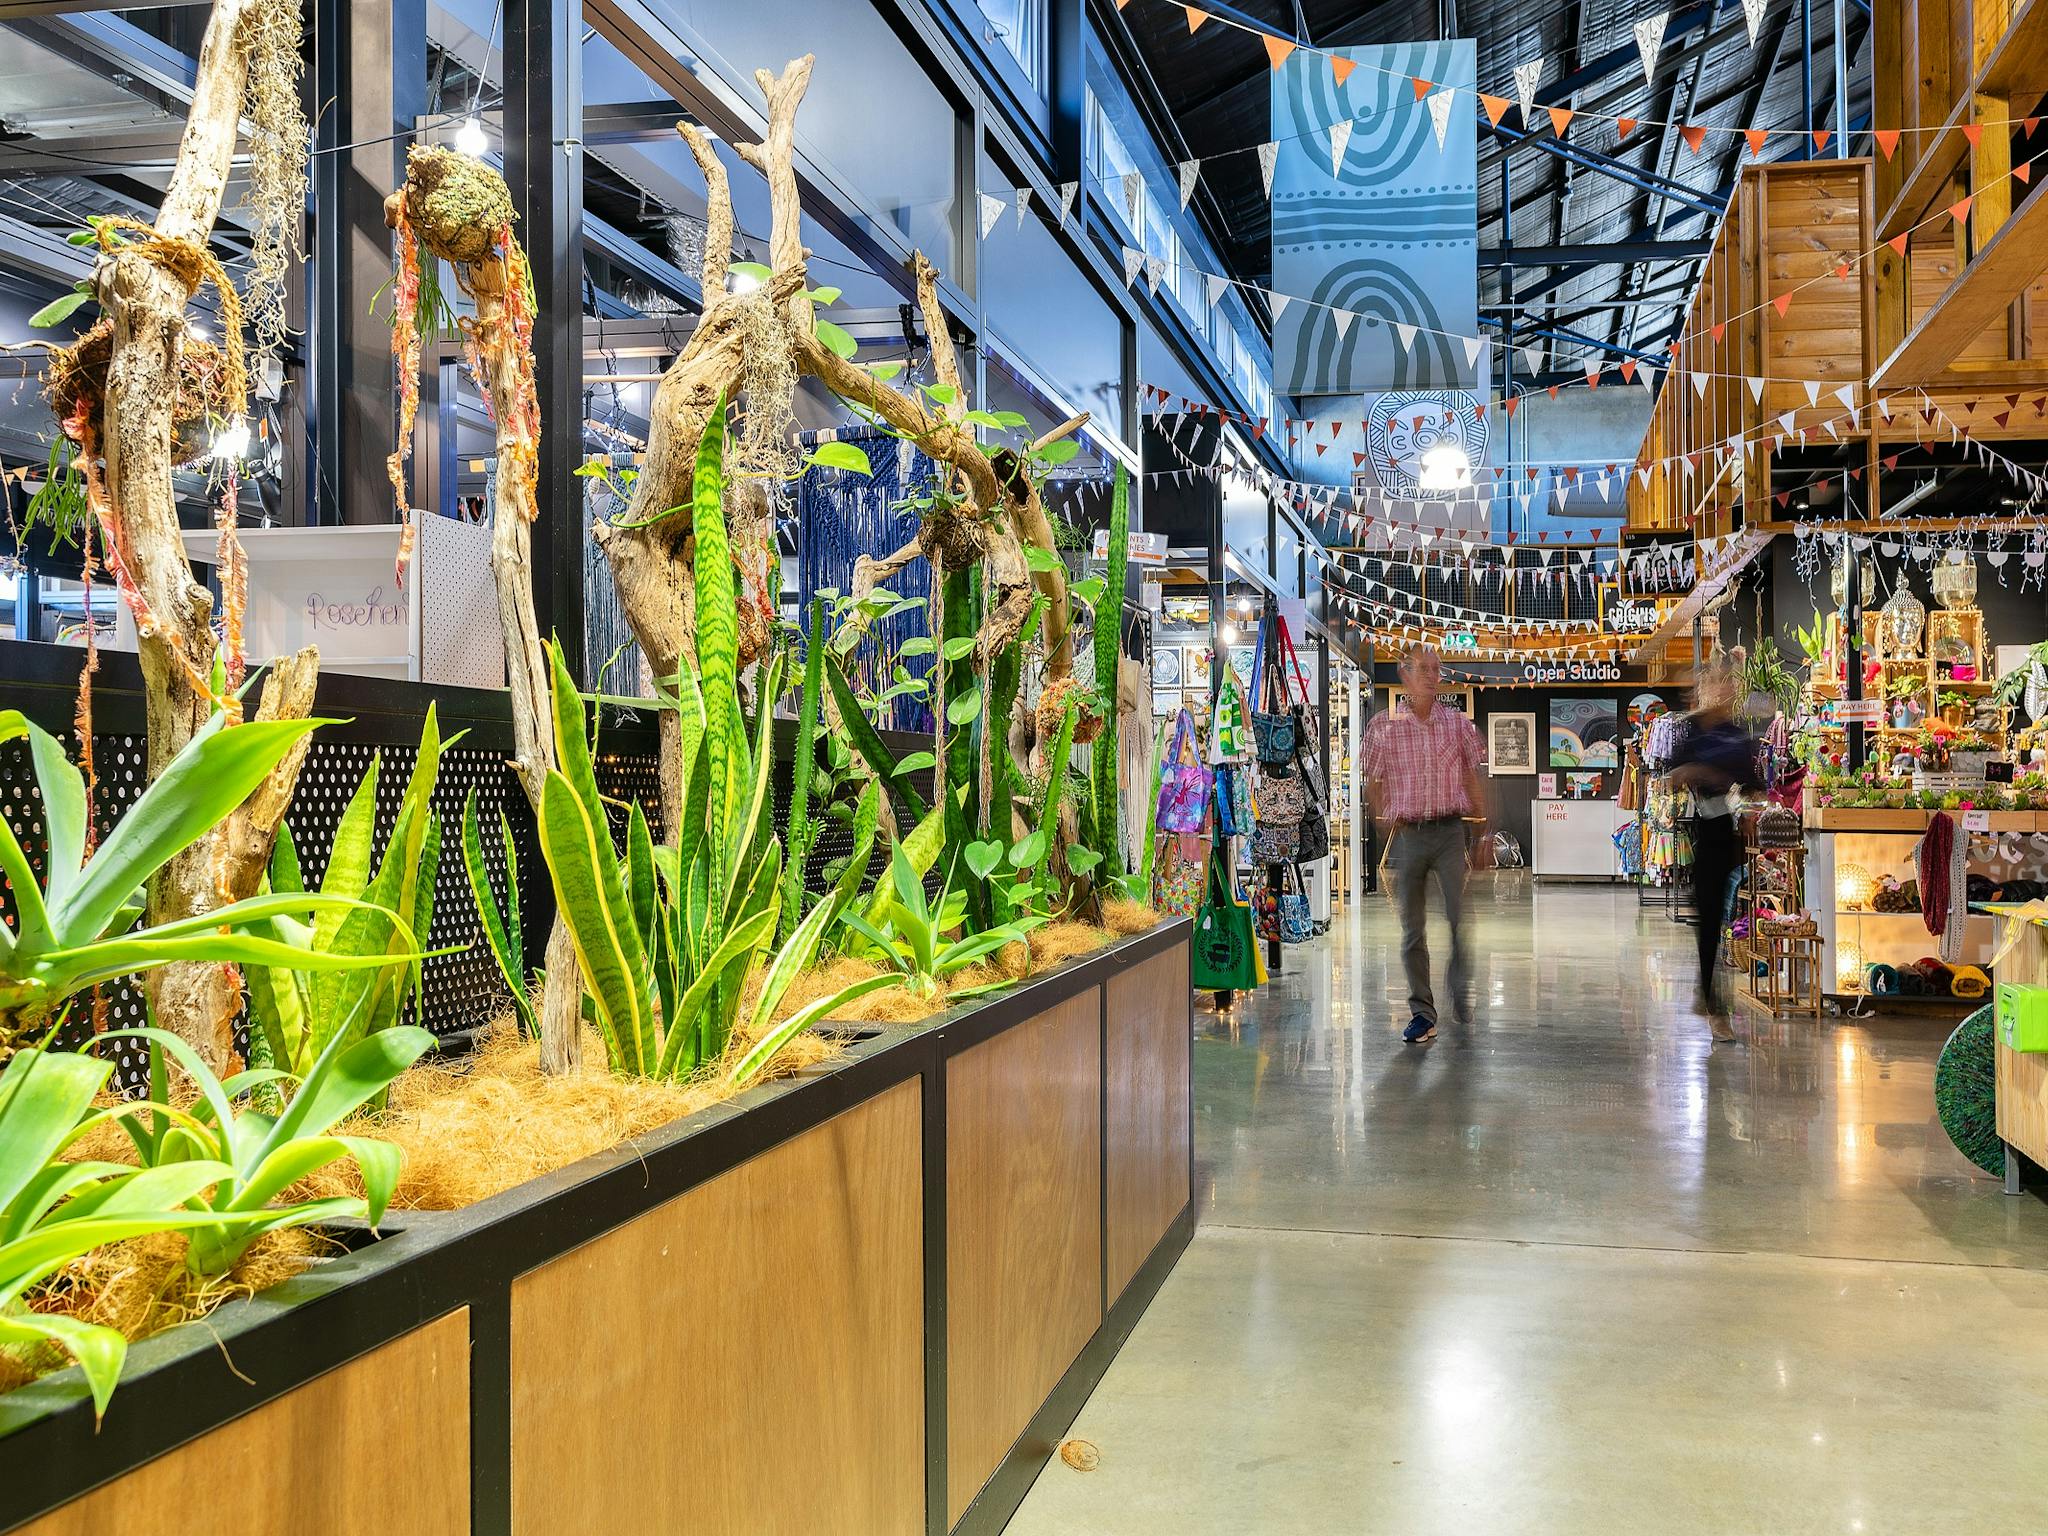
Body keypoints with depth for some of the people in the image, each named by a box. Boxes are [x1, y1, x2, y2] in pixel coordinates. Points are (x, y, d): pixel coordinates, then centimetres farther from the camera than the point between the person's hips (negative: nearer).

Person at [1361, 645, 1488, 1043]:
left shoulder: (1459, 724, 5)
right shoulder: (1384, 726, 1)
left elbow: (1472, 779, 10)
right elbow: (1373, 781, 8)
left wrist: (1483, 832, 7)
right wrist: (1386, 821, 0)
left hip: (1451, 831, 0)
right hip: (1407, 833, 0)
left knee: (1462, 919, -3)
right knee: (1412, 927, 4)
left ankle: (1462, 997, 19)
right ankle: (1422, 1013, 11)